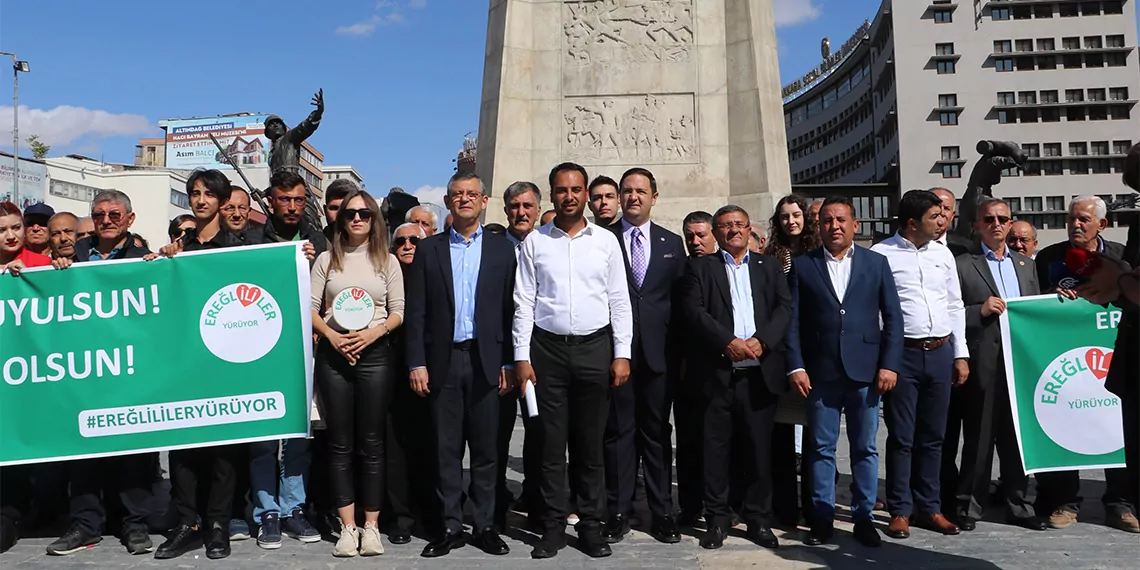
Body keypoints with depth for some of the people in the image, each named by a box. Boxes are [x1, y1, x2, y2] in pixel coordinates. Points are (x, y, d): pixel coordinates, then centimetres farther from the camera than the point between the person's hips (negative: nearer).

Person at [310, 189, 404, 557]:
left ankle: (371, 525, 9)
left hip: (376, 354, -1)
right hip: (333, 354, 1)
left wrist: (373, 333, -13)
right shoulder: (326, 259, 9)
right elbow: (310, 307, 4)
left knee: (372, 442, 1)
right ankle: (348, 527, 10)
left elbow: (398, 313, 4)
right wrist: (332, 335, -11)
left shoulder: (387, 261, 8)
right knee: (340, 443, 3)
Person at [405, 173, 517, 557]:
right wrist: (417, 363, -3)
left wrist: (508, 363, -2)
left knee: (486, 448, 6)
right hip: (443, 360, 0)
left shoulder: (502, 249, 7)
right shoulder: (428, 250, 8)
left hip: (485, 360, 0)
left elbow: (509, 309, 3)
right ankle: (450, 526, 15)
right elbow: (416, 312, 4)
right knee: (446, 449, 6)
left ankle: (485, 525, 17)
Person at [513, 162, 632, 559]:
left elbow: (619, 302, 5)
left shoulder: (606, 241, 5)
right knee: (551, 441, 4)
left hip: (595, 348, 0)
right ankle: (553, 527, 13)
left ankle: (591, 525, 17)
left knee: (591, 442, 6)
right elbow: (524, 302, 3)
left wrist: (622, 354, -1)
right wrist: (522, 357, -3)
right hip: (547, 348, 0)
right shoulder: (535, 242, 5)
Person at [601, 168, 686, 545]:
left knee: (657, 432, 8)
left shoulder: (672, 243, 11)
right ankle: (618, 512, 14)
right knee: (618, 431, 4)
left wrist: (680, 350, 1)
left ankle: (662, 513, 17)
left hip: (659, 352, 2)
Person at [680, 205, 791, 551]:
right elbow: (693, 311, -4)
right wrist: (728, 342, -15)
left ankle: (758, 519, 18)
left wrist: (762, 340, -12)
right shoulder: (700, 268, 9)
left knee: (760, 449, 6)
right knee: (715, 450, 3)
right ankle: (717, 519, 14)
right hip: (717, 374, -1)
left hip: (760, 373, 2)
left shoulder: (769, 266, 16)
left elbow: (785, 307, 5)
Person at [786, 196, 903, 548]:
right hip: (820, 372, 0)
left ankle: (863, 518, 18)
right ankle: (822, 518, 15)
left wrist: (889, 364, -4)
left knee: (865, 448, 7)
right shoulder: (802, 265, 6)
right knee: (821, 448, 5)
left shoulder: (876, 263, 8)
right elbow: (793, 320, 1)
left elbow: (893, 317, 5)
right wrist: (795, 366, -6)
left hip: (865, 371, 1)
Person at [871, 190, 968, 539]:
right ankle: (900, 511, 14)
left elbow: (955, 307, 15)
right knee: (901, 437, 3)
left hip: (941, 353, 5)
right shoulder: (881, 254, -7)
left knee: (933, 437, 12)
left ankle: (929, 508, 24)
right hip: (903, 353, -5)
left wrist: (960, 354, 11)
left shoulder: (943, 254, 10)